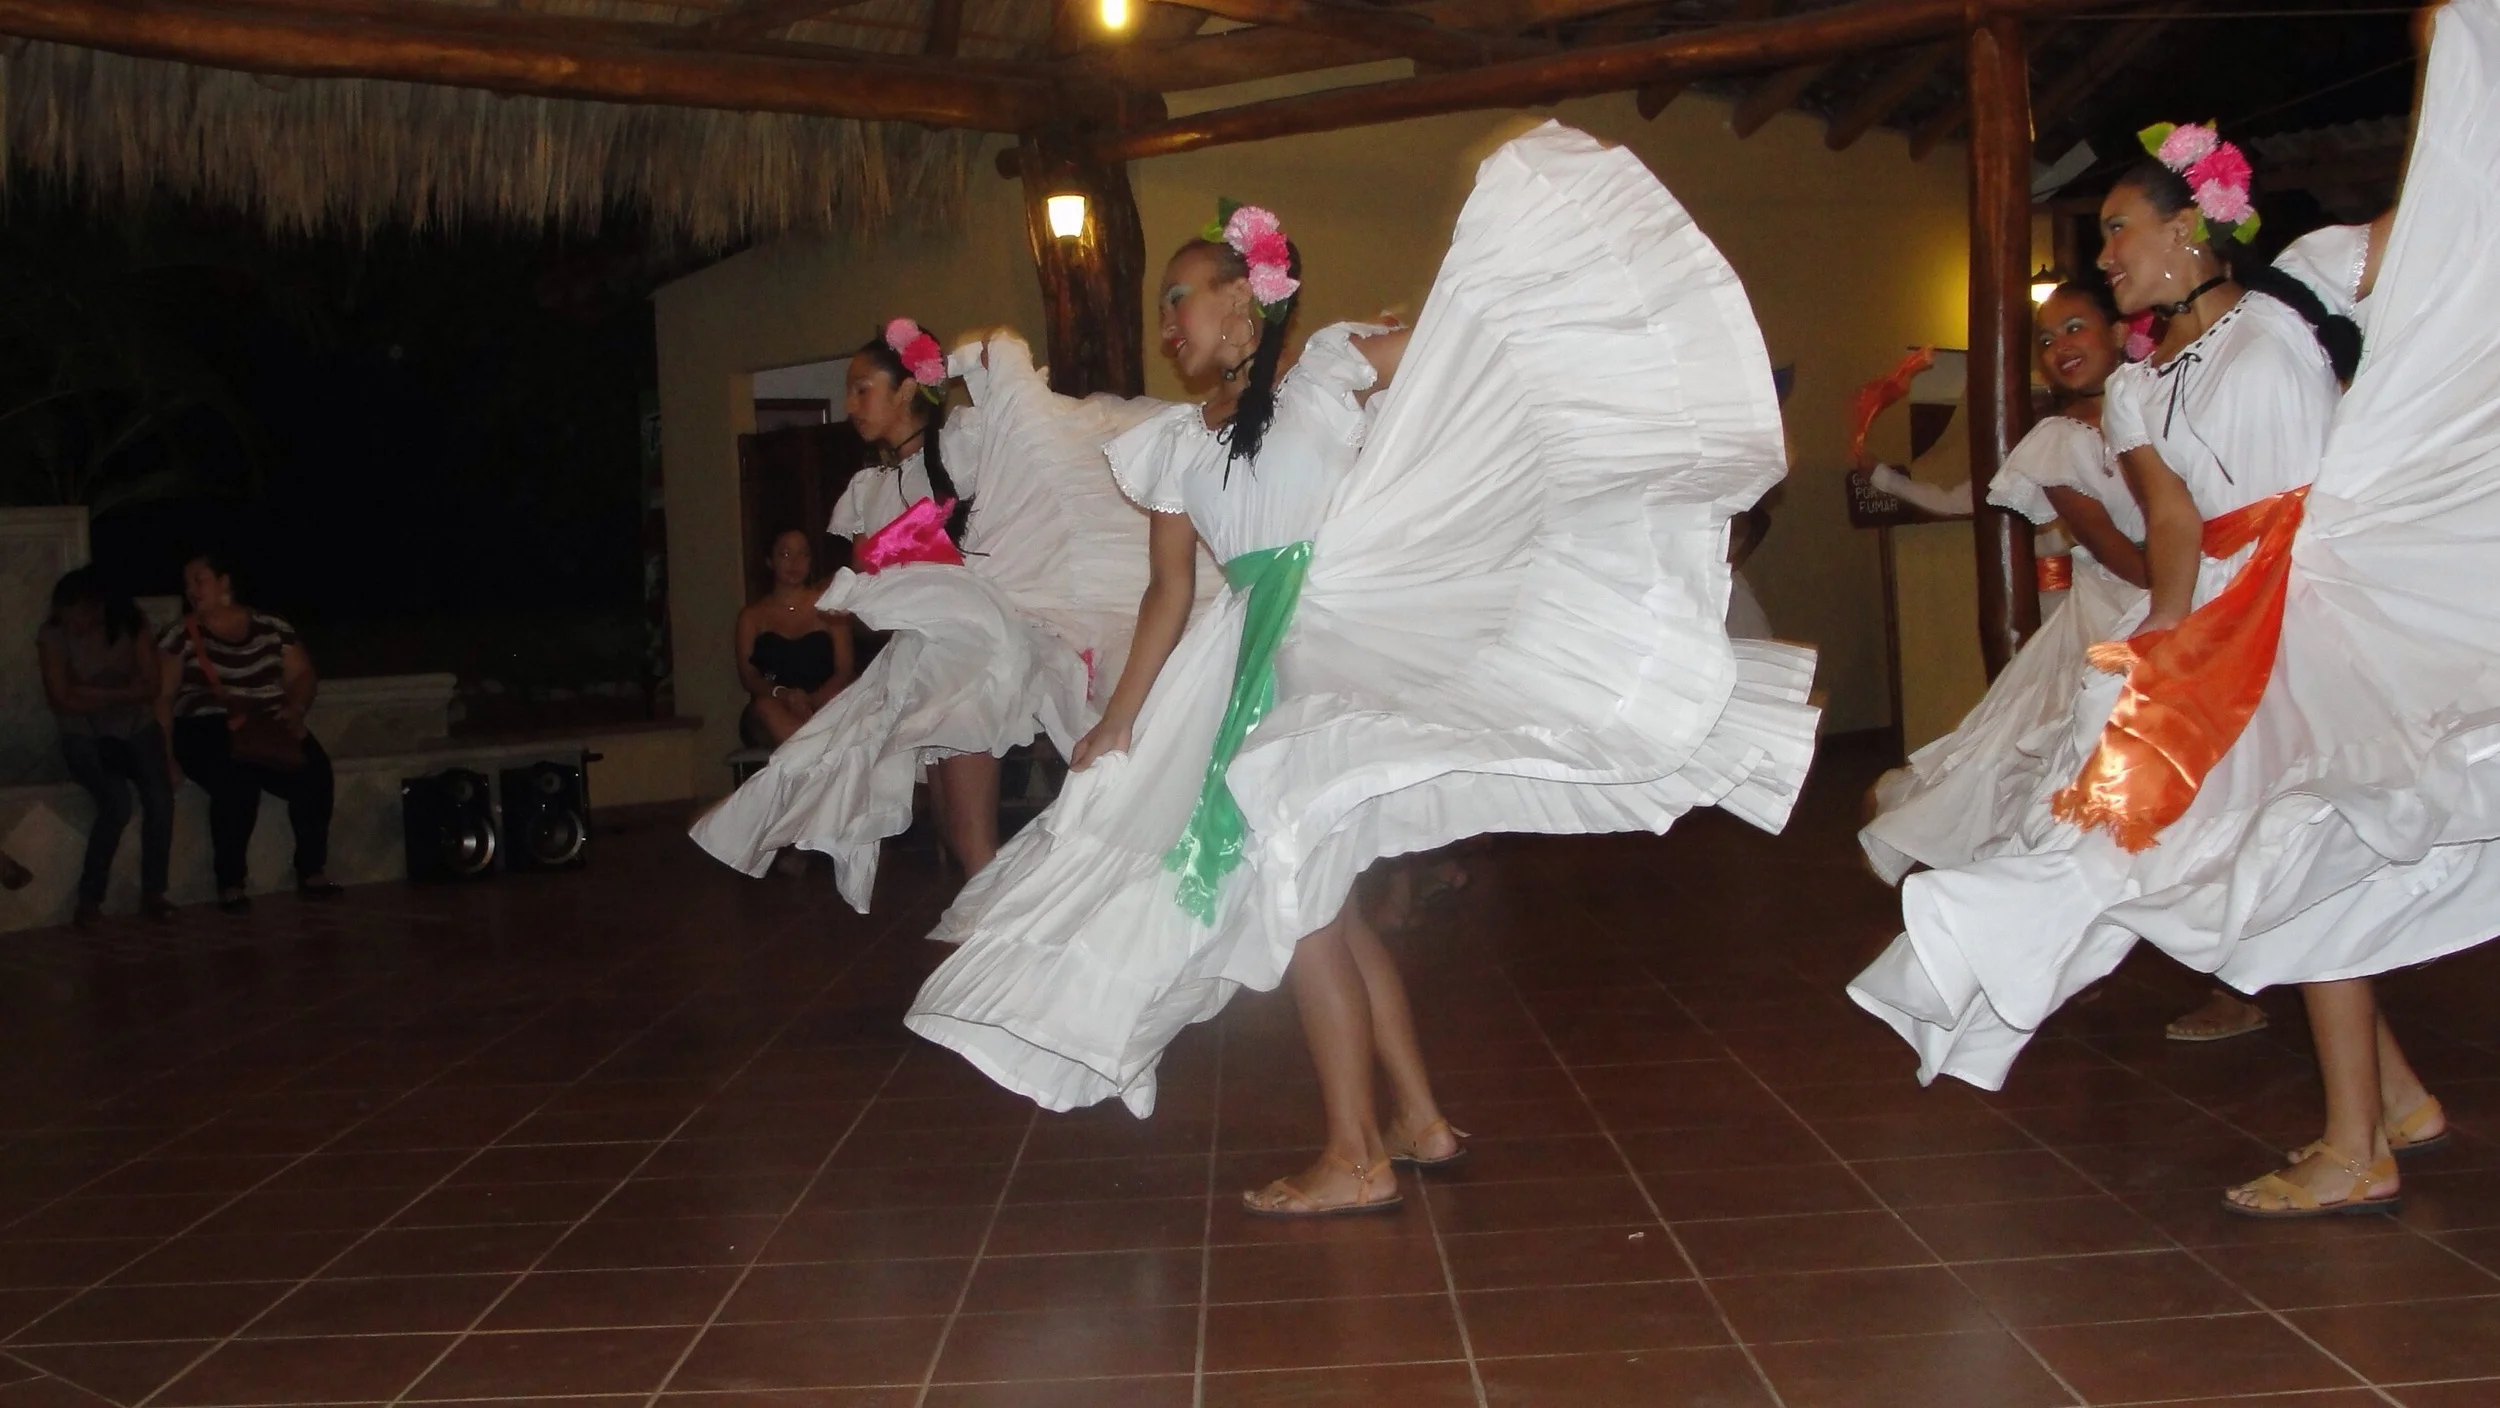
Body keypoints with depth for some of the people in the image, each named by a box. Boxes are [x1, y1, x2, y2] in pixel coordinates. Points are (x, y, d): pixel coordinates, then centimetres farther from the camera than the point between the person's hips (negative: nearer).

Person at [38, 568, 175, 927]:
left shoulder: (131, 626, -2)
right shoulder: (52, 636, -6)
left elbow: (150, 687, -4)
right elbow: (63, 700, -11)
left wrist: (94, 693, -14)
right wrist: (123, 695, -11)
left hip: (136, 729, 2)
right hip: (86, 736, -2)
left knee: (160, 797, -25)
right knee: (118, 802, -29)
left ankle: (152, 893, -14)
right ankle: (90, 899, -16)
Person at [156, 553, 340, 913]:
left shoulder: (273, 628, 10)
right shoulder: (179, 636, 4)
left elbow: (303, 675, 11)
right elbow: (163, 696, -1)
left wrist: (294, 710, -10)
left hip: (270, 727, 3)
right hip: (208, 732, -2)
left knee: (314, 771, -27)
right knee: (238, 779, -36)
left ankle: (312, 871, -14)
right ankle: (230, 884, -25)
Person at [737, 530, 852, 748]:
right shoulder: (752, 615, 15)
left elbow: (844, 671, 4)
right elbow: (747, 675, 4)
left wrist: (810, 701, -17)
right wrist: (781, 694, -20)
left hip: (823, 709, -2)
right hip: (767, 724, 2)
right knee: (765, 706, -36)